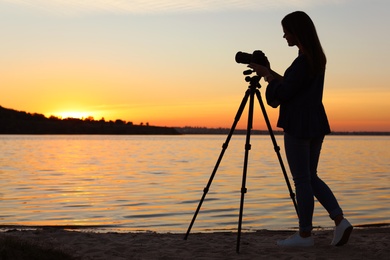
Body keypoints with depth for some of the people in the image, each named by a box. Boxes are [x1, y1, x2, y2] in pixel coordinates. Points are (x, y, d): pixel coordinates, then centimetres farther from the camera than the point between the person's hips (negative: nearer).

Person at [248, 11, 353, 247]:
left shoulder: (302, 61, -18)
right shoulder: (317, 57, 12)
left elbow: (283, 93, -16)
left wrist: (267, 75, -1)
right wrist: (271, 74, 19)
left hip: (298, 127, -9)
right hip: (316, 124, 9)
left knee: (301, 180, 1)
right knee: (311, 177, 16)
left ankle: (305, 235, 11)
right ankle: (340, 221, 5)